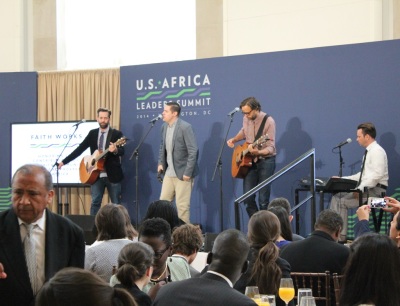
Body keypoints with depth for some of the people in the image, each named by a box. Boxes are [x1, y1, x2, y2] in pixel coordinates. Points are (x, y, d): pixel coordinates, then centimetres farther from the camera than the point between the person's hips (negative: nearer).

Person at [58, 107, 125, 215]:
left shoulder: (117, 134, -2)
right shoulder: (92, 133, 9)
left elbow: (122, 151, -14)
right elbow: (80, 149, 9)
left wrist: (115, 150, -38)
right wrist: (64, 161, 3)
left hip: (113, 174, -3)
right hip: (96, 175, 3)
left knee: (116, 204, 2)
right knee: (95, 202, 0)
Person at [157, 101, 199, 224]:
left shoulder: (185, 127, -16)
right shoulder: (164, 126, 6)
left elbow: (193, 151, -18)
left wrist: (188, 172, -19)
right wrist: (161, 163, 9)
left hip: (183, 173, -7)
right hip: (169, 173, 7)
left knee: (182, 205, -1)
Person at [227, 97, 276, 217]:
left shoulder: (268, 121, -18)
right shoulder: (246, 119, 1)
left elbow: (271, 148, -22)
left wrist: (258, 152, -42)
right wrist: (234, 140, 6)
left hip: (266, 161, -6)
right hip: (250, 161, 6)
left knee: (263, 200, -7)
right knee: (247, 197, 0)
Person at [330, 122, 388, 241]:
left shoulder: (377, 151, -14)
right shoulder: (369, 151, 18)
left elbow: (377, 175, -24)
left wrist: (360, 188, -25)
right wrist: (343, 179, 14)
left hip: (375, 190, -10)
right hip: (367, 188, 10)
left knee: (343, 202, -17)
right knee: (336, 197, 2)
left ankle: (342, 236, -10)